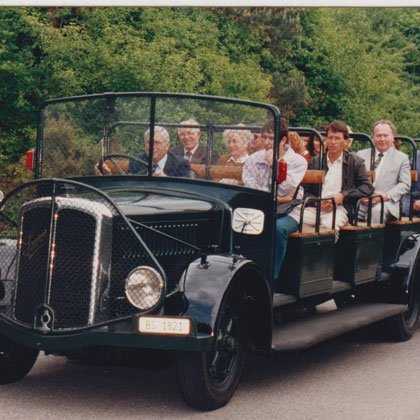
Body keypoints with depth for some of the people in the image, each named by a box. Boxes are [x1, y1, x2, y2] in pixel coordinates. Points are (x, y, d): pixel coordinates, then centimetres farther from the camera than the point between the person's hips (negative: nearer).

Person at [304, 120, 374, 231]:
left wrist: (343, 195, -8)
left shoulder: (355, 162, 13)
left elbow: (368, 187, 4)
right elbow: (306, 191, 14)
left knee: (329, 224, -38)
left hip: (339, 208, -2)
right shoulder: (315, 161, 18)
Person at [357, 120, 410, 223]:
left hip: (385, 202, -2)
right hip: (361, 201, 2)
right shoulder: (361, 155, 20)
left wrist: (387, 196, -11)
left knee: (377, 210, -37)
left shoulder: (401, 158, 14)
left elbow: (405, 184, 6)